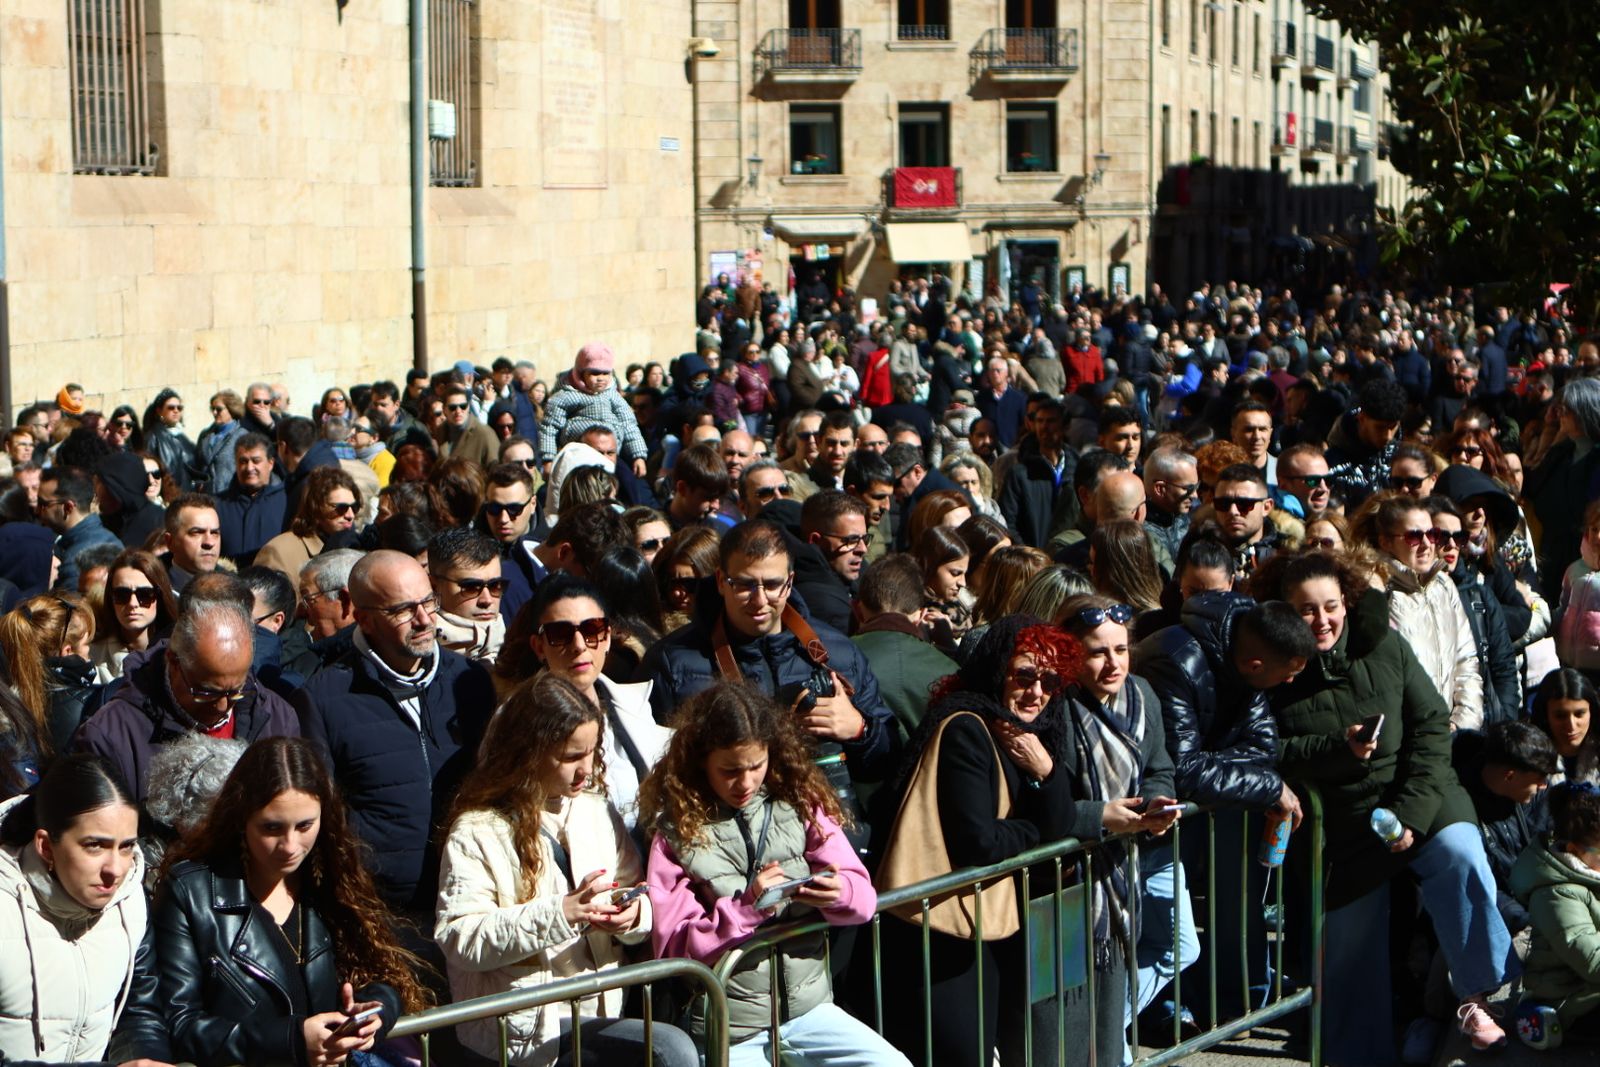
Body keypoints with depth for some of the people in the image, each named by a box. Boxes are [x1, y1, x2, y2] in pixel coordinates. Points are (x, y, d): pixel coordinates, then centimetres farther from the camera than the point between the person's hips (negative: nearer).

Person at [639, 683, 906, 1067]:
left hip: (807, 1004, 3)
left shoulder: (799, 804, 4)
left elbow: (864, 897, 1)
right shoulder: (677, 832, -5)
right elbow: (672, 946, -10)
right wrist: (748, 907, -20)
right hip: (731, 1031, -3)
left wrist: (840, 893, -22)